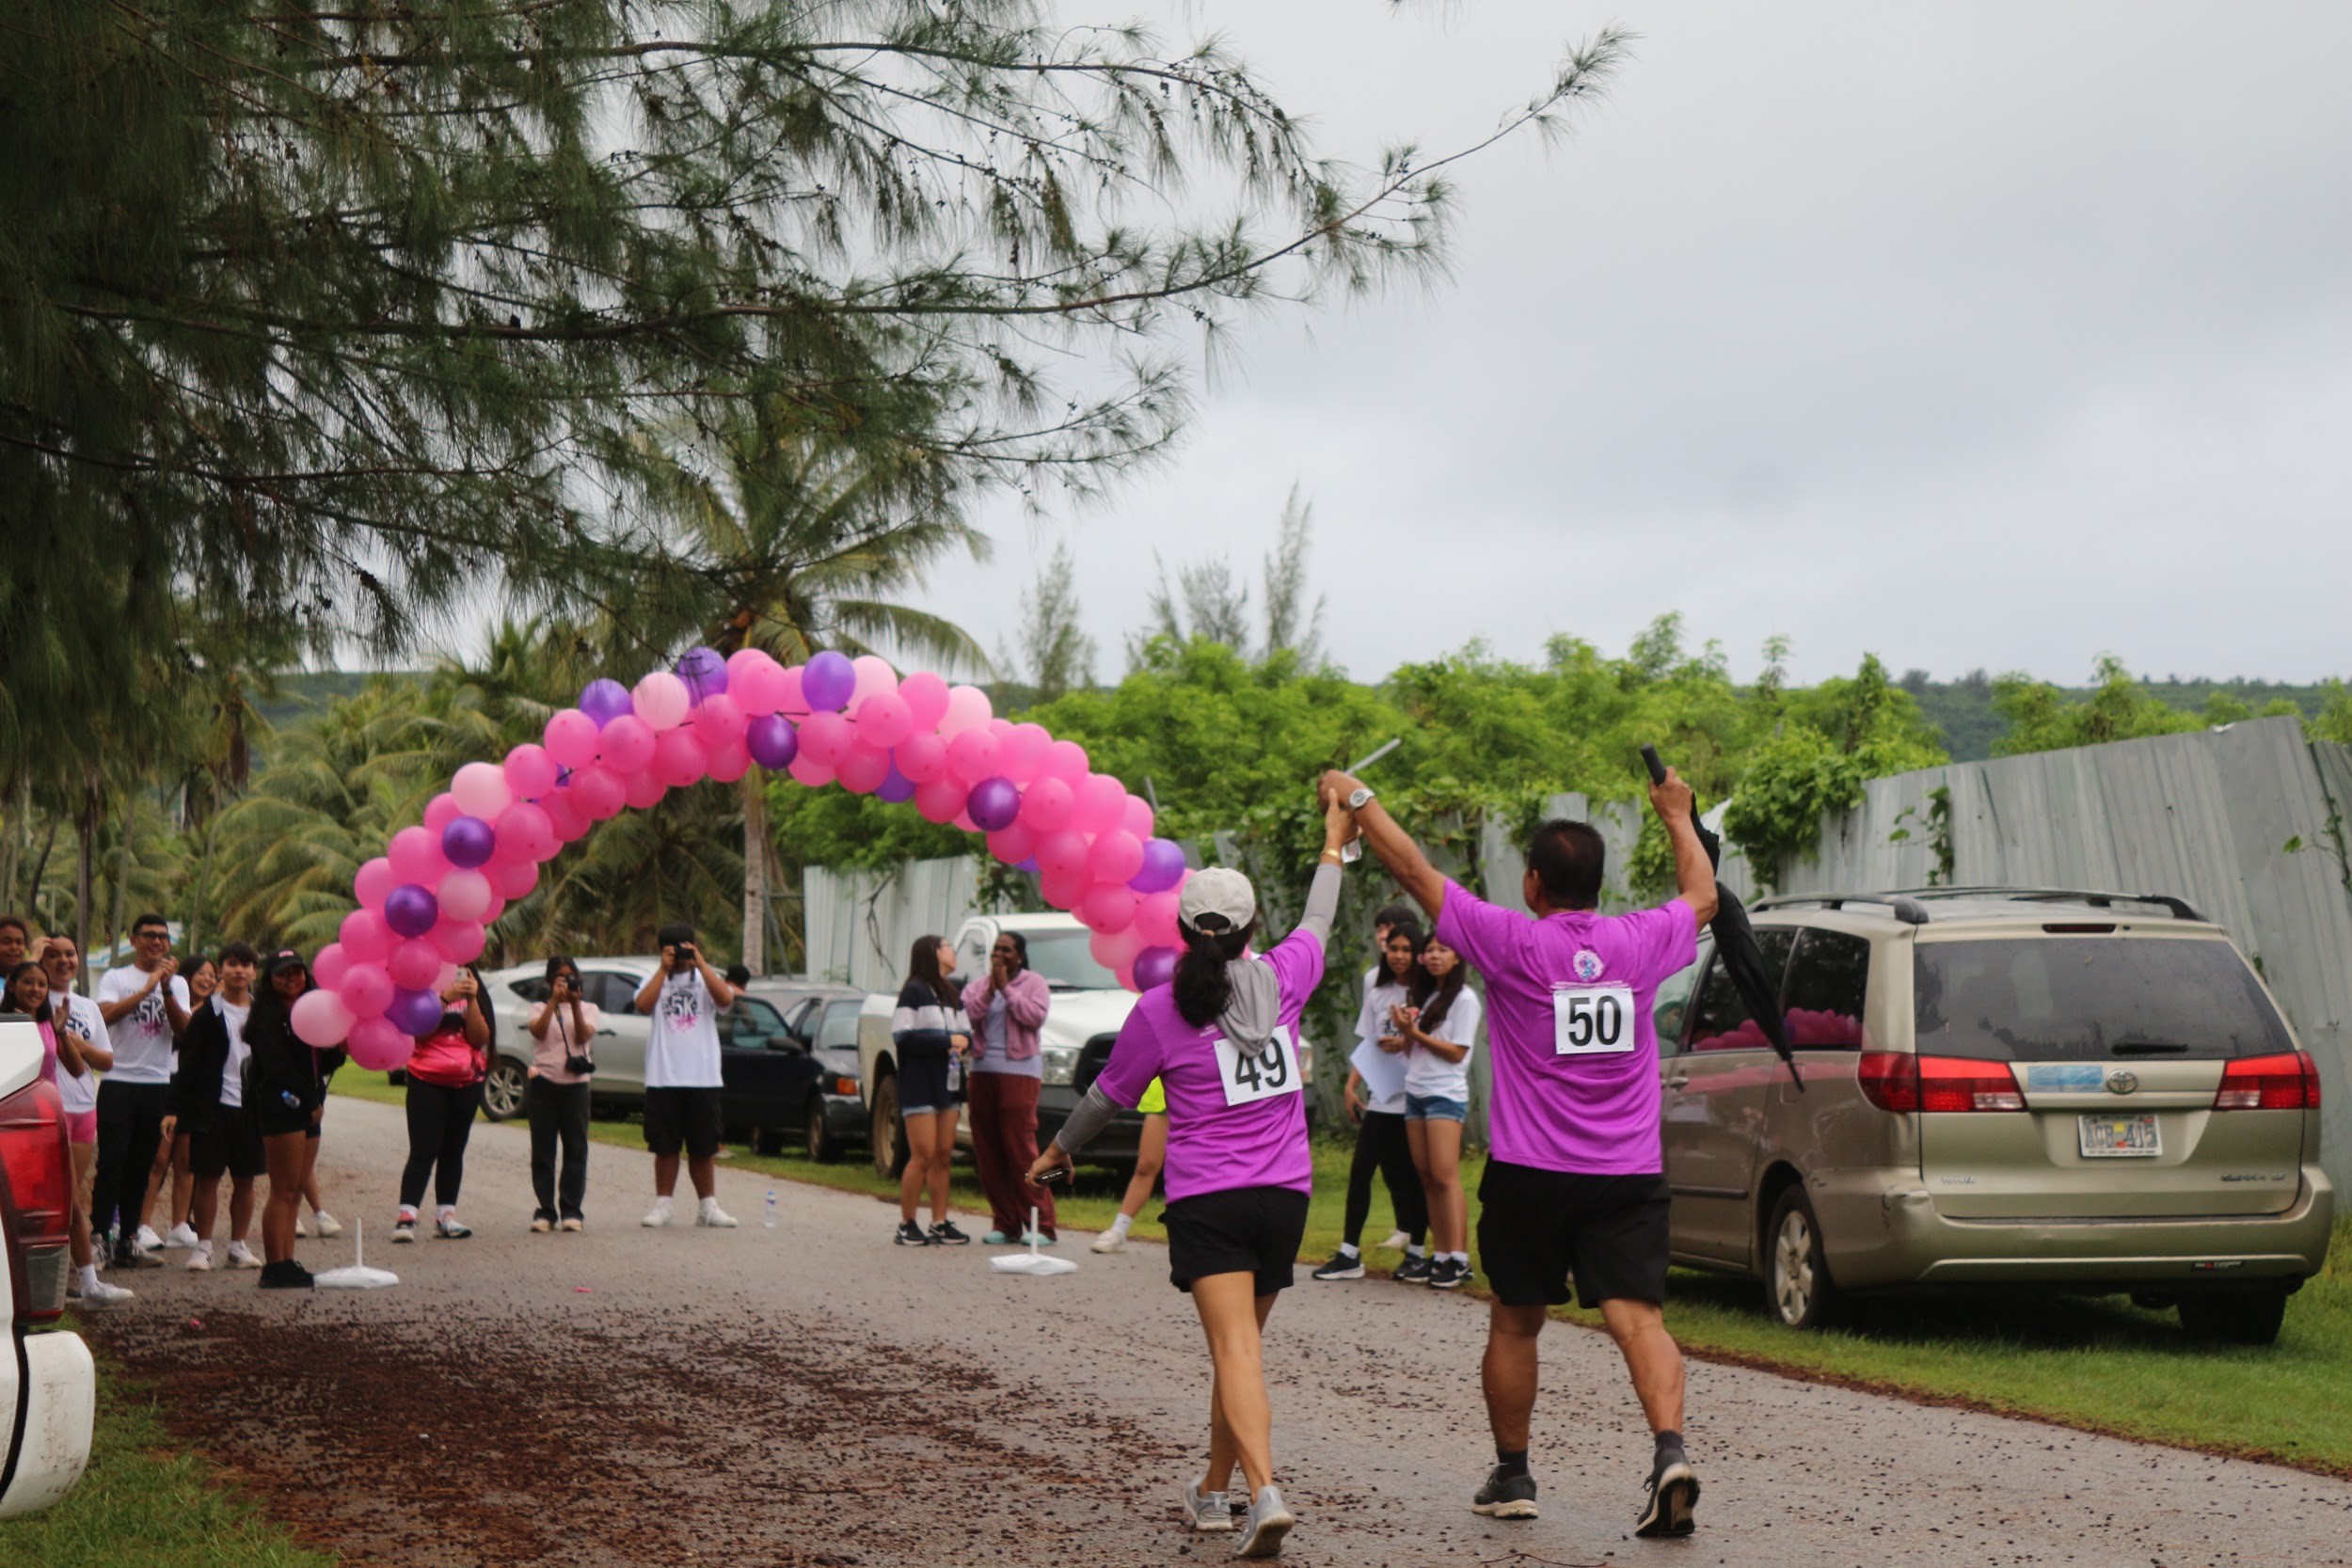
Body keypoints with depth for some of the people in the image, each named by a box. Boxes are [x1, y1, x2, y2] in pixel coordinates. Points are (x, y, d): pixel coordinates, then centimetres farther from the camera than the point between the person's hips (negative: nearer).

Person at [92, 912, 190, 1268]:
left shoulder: (177, 983, 11)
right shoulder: (115, 978, 2)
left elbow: (183, 1028, -4)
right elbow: (106, 1014, -17)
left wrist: (166, 989, -16)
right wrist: (147, 989, -19)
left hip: (157, 1085, 4)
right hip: (119, 1082, -4)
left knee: (140, 1166, 8)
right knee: (112, 1162, -10)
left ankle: (128, 1240, 14)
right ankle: (99, 1235, -7)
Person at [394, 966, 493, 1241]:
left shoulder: (470, 987, 11)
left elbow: (480, 1038, 1)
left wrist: (472, 1000, -10)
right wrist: (445, 999, -23)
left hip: (466, 1083, 4)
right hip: (427, 1081, -4)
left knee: (453, 1151, 6)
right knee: (423, 1152, -11)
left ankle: (446, 1215, 10)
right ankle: (406, 1216, -15)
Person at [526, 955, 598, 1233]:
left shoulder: (589, 1009, 12)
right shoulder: (540, 1009, 12)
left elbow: (583, 1036, -6)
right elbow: (538, 1031, -10)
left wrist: (575, 1004, -13)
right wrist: (554, 1000, -13)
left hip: (574, 1084, 0)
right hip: (543, 1082, 0)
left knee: (575, 1149, -1)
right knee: (542, 1150, -1)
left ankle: (571, 1210, 3)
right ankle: (545, 1211, 3)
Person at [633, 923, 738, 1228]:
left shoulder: (706, 979, 9)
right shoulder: (656, 979, 9)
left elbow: (726, 999, -13)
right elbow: (643, 1005, -12)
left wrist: (700, 963, -12)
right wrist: (664, 969, -9)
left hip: (703, 1078, 0)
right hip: (662, 1078, 0)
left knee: (703, 1147, 6)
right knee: (665, 1147, 5)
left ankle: (708, 1206, 12)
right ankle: (662, 1205, 10)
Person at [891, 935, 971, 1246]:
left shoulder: (953, 995, 19)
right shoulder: (914, 992, -6)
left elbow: (966, 1033, 17)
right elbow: (903, 1038, -13)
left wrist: (963, 1042, -7)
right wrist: (948, 1041, -12)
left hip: (947, 1083, 7)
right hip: (920, 1083, -7)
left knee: (944, 1156, 5)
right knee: (923, 1156, -10)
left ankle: (940, 1224, 8)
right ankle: (906, 1225, -2)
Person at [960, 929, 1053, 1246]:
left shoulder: (1034, 983, 5)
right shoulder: (978, 985, 17)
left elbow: (1036, 1016, -12)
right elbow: (967, 1016, -1)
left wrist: (1006, 989, -9)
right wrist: (990, 988, -8)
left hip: (1018, 1072, -5)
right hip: (982, 1071, 5)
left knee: (1021, 1149, -11)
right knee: (987, 1152, 1)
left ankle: (1041, 1223, -8)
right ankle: (1005, 1223, 7)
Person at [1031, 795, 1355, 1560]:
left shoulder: (1159, 1009, -5)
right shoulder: (1281, 980, 2)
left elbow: (1108, 1095, 7)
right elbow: (1316, 926, 24)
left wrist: (1059, 1149, 25)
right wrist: (1333, 845, 40)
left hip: (1206, 1201, -4)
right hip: (1284, 1195, 4)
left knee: (1236, 1349, -13)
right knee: (1241, 1344, 16)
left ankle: (1265, 1491, -30)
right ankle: (1213, 1491, 27)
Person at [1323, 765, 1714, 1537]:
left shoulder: (1515, 944, -9)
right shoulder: (1642, 942, 1)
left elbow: (1415, 871, -3)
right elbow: (1701, 897, 23)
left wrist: (1357, 802, 9)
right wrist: (1678, 817, 38)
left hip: (1530, 1175, -2)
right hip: (1630, 1175, 2)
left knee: (1514, 1324, 14)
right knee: (1639, 1318, -5)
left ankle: (1512, 1474, 24)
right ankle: (1669, 1450, -27)